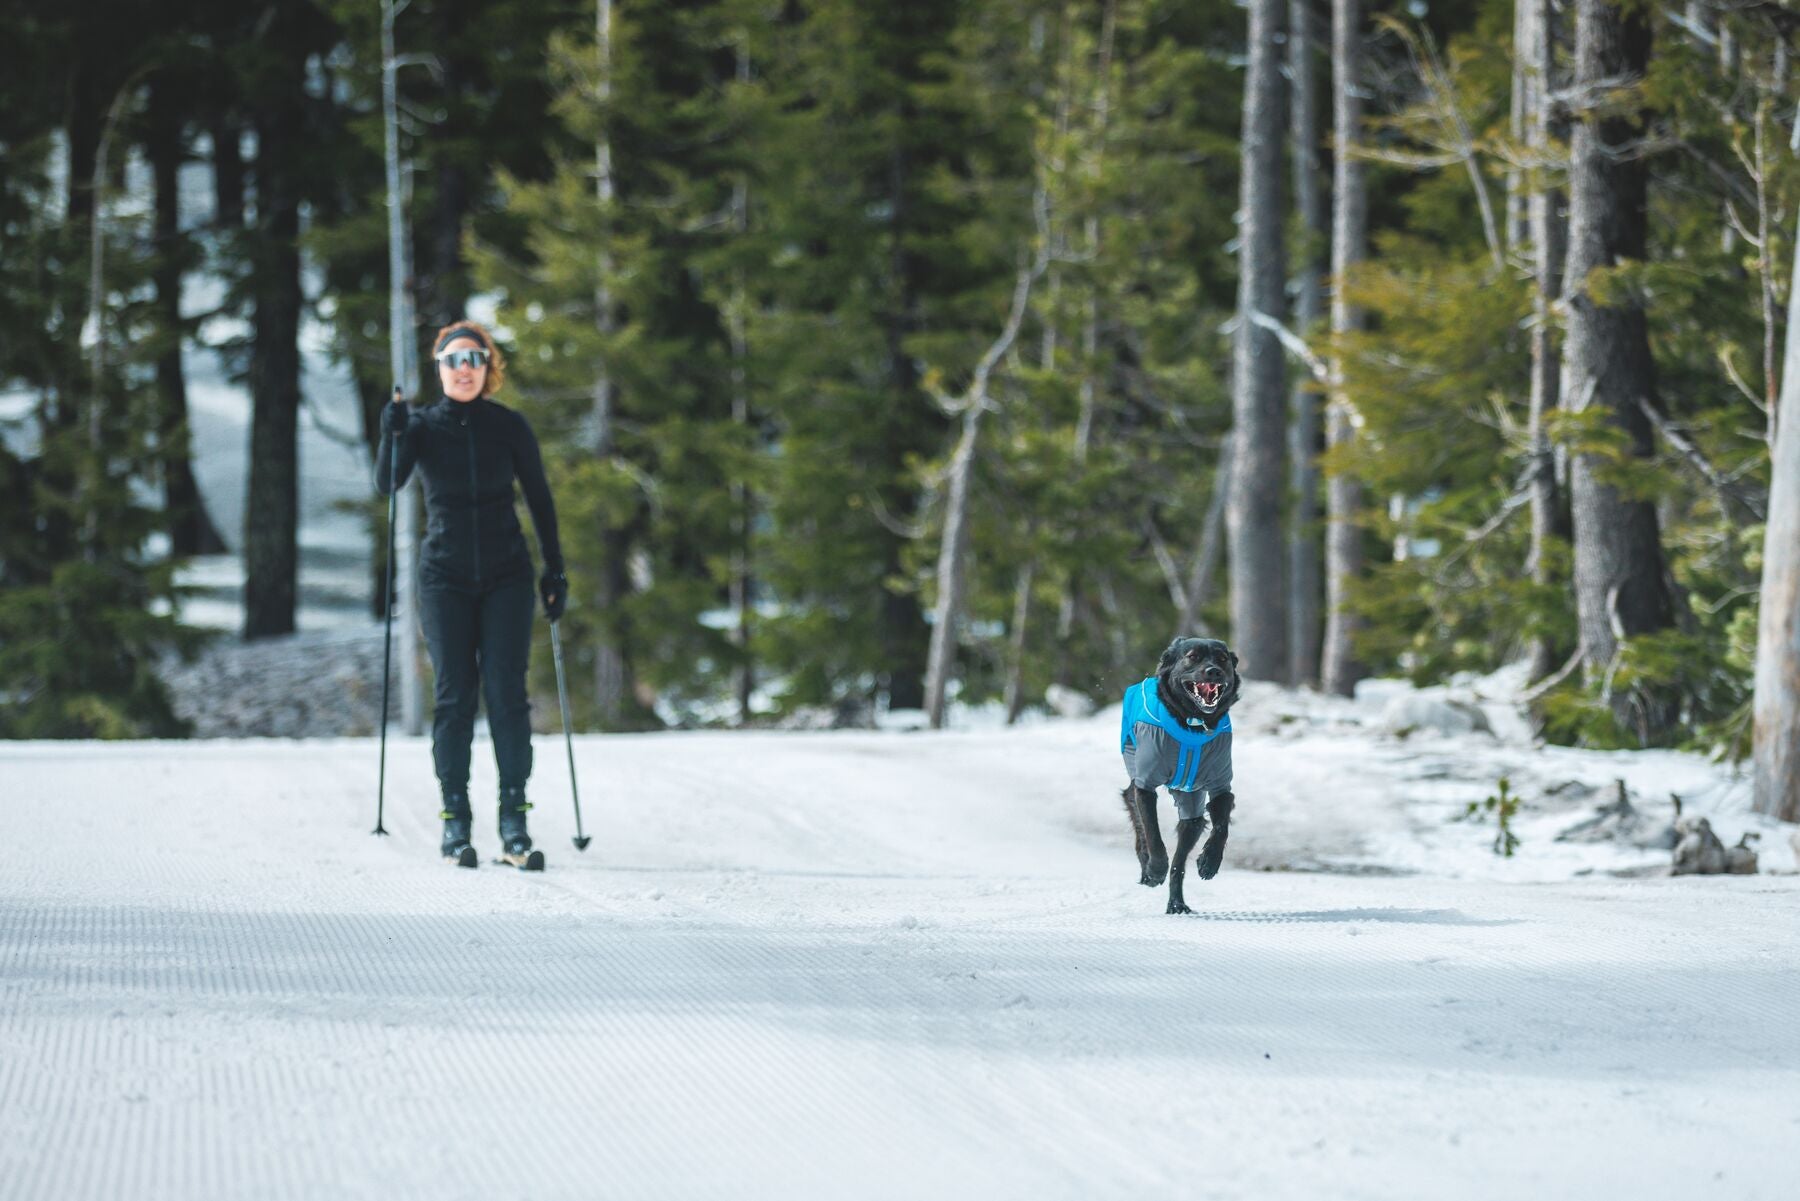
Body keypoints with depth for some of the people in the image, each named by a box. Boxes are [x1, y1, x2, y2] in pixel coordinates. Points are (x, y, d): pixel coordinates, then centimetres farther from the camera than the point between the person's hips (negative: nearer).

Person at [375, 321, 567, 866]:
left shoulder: (509, 427, 0)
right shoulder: (423, 425, -1)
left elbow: (540, 499, 7)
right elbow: (386, 484, -14)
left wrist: (555, 570, 5)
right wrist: (392, 438, -31)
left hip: (506, 576, 0)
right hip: (446, 577, 0)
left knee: (507, 694, -6)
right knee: (453, 697, -3)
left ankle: (513, 821, -5)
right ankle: (455, 821, 1)